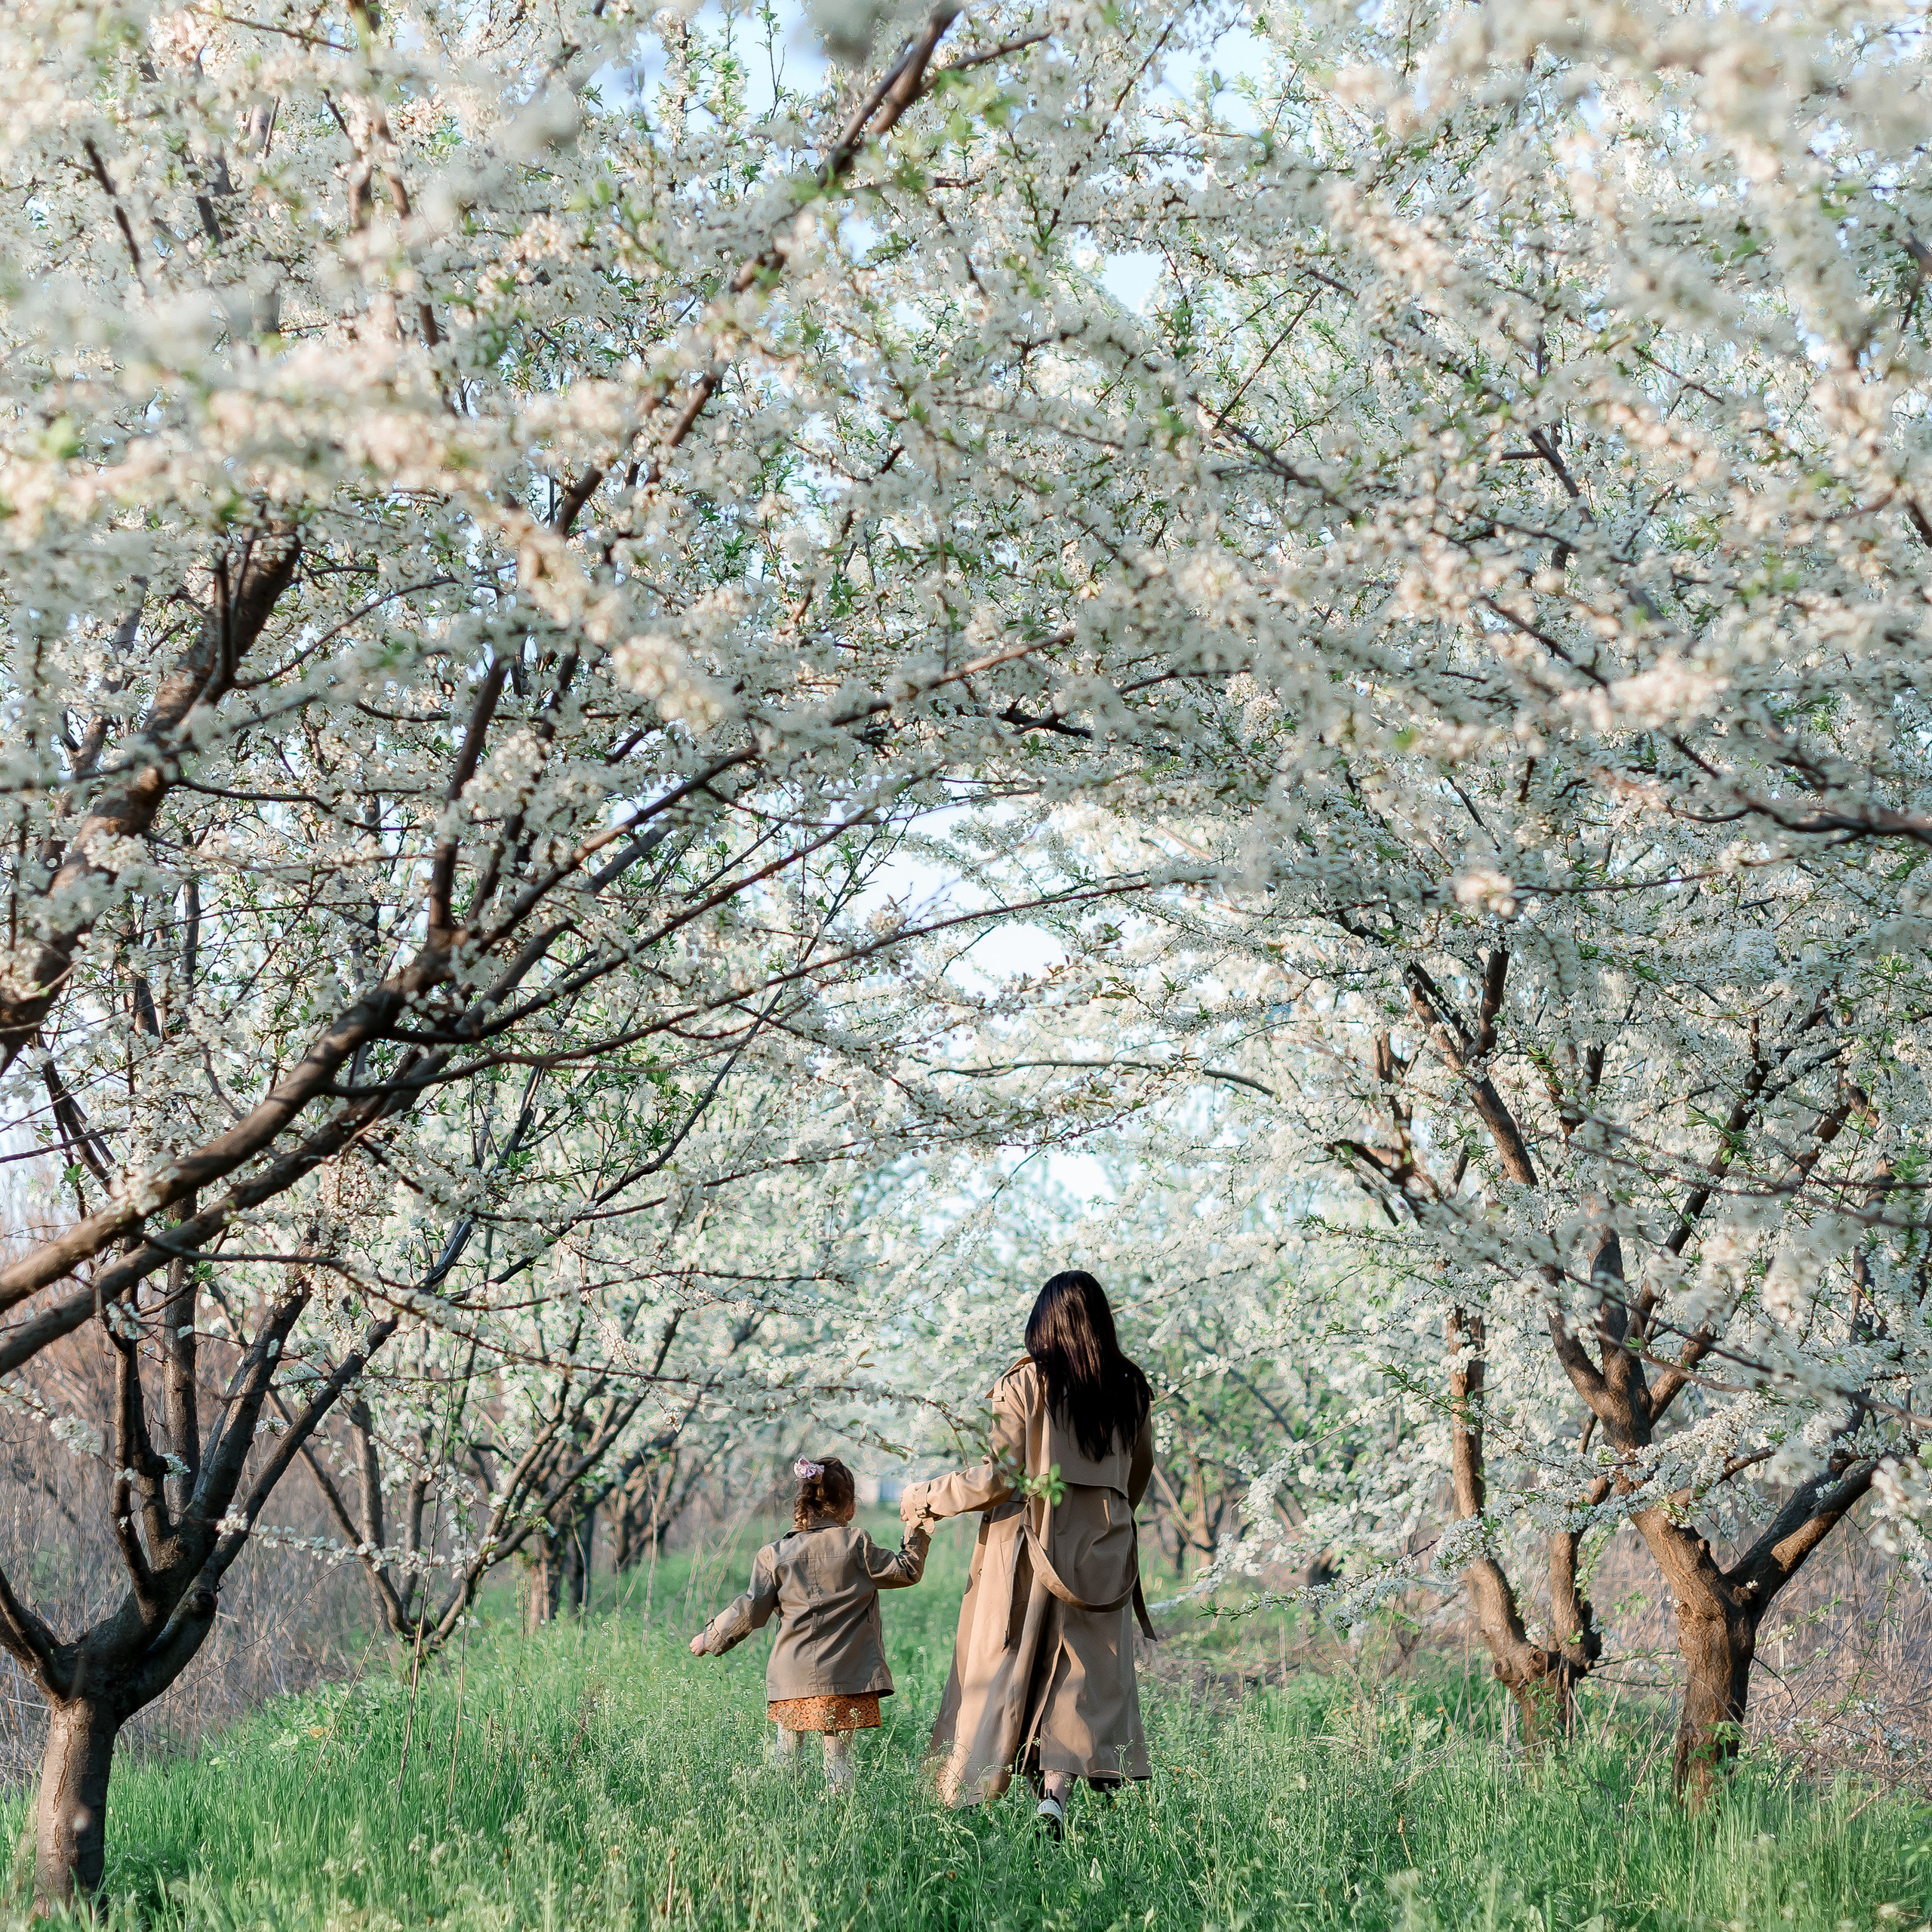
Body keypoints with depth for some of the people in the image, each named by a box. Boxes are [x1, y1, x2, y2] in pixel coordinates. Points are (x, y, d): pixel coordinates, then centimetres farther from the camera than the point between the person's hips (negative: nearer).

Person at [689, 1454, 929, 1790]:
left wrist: (710, 1638, 17)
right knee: (838, 1754, 4)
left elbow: (751, 1611, 3)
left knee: (786, 1752, 11)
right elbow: (906, 1571, 7)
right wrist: (918, 1534, 22)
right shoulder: (857, 1545, -2)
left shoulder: (776, 1555, 3)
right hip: (843, 1676, -1)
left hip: (792, 1677, 1)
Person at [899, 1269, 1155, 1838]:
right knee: (1082, 1677, 2)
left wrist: (925, 1499, 1)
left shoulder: (1024, 1384, -8)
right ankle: (1055, 1789, -16)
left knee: (998, 1672, 6)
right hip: (1100, 1557, 2)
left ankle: (967, 1802, 8)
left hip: (1028, 1550, -2)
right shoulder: (1130, 1390, 4)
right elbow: (1139, 1474, 16)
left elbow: (1000, 1478, -11)